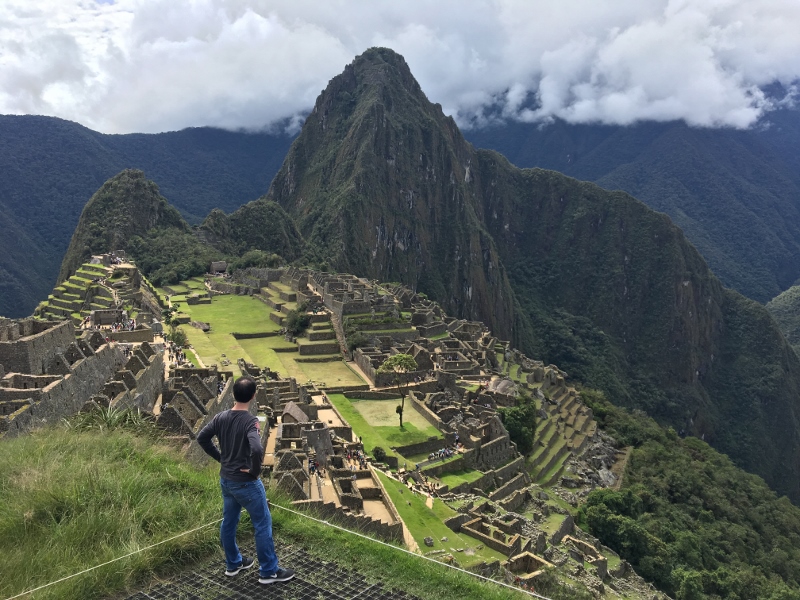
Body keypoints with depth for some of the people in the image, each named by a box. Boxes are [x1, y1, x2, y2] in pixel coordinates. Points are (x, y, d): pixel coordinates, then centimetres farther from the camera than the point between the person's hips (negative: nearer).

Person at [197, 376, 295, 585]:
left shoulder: (221, 417, -4)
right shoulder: (250, 421, -25)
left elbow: (201, 438, 6)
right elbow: (257, 449, -39)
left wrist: (220, 457, 11)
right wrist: (255, 470, -21)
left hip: (225, 479, 7)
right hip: (245, 483, -7)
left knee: (229, 521, 21)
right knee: (263, 524, 6)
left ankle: (233, 564, 38)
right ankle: (268, 571, 15)